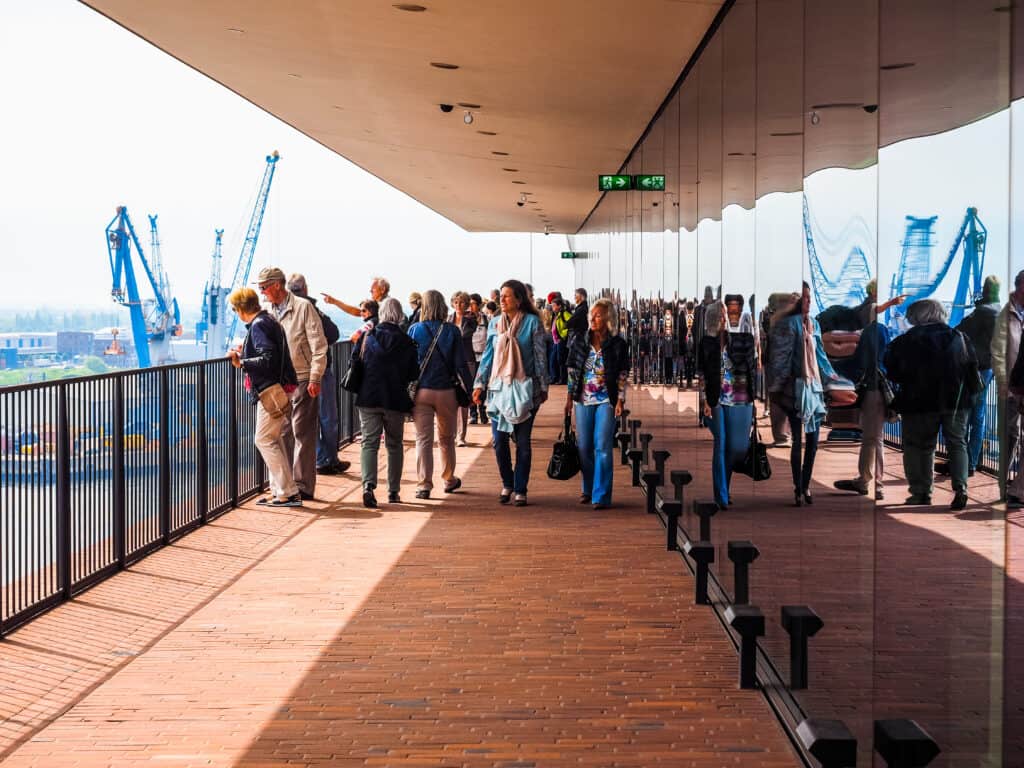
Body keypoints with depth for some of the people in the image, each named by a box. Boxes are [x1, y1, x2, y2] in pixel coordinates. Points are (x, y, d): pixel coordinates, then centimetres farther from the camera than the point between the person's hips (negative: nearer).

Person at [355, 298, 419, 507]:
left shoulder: (368, 337, -3)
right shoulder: (407, 342, -4)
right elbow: (414, 373, 3)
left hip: (368, 398, 0)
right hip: (396, 400, 0)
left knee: (369, 442, 1)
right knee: (394, 445, 14)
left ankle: (368, 485, -20)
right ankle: (393, 491, 15)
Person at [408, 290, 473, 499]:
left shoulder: (415, 330, -4)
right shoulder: (452, 331, -4)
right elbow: (460, 364, -4)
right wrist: (470, 390, 3)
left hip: (421, 391, -1)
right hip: (446, 391, 1)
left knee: (423, 439, 2)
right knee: (446, 438, 17)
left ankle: (424, 484, -5)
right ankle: (449, 479, 29)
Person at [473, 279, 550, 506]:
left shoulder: (532, 322, -3)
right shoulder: (495, 323, 7)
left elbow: (539, 357, 0)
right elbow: (488, 355, 13)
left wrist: (543, 386, 0)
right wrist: (479, 383, 7)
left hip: (524, 389, -3)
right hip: (499, 387, 3)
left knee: (523, 441, 1)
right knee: (499, 440, 0)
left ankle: (520, 490, 10)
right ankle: (507, 484, 19)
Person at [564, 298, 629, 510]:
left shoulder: (618, 344, -3)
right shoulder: (580, 340, 3)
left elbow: (622, 375, 0)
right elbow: (572, 370, 8)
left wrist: (620, 401, -6)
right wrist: (569, 397, 6)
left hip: (606, 401, -3)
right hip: (583, 400, 3)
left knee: (603, 448, -8)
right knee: (584, 447, 8)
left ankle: (601, 496, -7)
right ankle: (588, 489, 24)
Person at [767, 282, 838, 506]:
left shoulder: (813, 323, 12)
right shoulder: (789, 323, -8)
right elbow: (780, 356, -10)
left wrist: (829, 372, 31)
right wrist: (778, 385, -14)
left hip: (814, 385, 6)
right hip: (796, 386, -6)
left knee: (813, 439, 5)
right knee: (798, 440, -4)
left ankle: (806, 486, 16)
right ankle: (798, 489, 3)